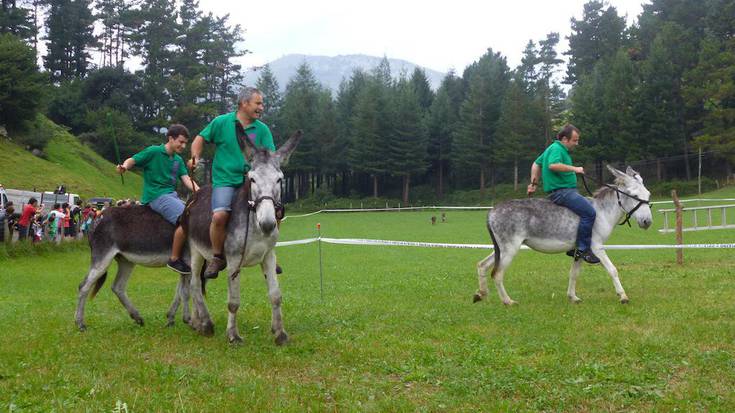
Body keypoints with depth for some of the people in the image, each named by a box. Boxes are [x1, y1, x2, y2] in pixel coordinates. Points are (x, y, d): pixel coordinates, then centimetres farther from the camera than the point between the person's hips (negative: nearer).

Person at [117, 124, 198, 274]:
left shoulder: (178, 160, 17)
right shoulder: (154, 152, -1)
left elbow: (187, 180, 7)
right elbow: (132, 160, 0)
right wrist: (124, 166, -24)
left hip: (172, 195, 8)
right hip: (157, 196, -8)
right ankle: (174, 259, -18)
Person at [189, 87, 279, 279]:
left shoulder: (263, 129, 9)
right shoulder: (221, 122, 3)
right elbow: (201, 138, 13)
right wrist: (195, 157, -3)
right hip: (225, 181, -3)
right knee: (220, 215, -27)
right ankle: (218, 257, -4)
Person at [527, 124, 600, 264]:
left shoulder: (554, 148, 22)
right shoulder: (556, 149, -10)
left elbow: (536, 164, 31)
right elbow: (553, 165, -31)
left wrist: (533, 183, 28)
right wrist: (574, 168, -22)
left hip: (565, 191, 11)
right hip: (561, 191, -11)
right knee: (589, 212, -22)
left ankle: (573, 247, 15)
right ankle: (582, 249, -18)